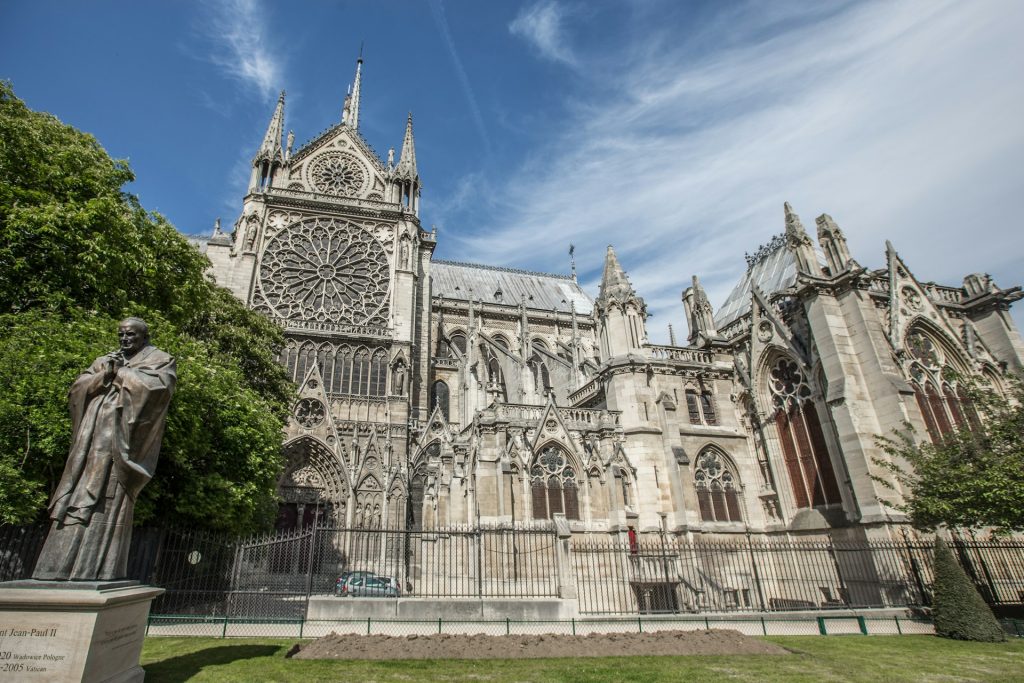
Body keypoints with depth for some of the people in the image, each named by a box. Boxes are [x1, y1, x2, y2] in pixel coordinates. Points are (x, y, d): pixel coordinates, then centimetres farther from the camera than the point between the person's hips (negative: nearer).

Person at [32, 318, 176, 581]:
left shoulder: (159, 360, 7)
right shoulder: (105, 360, 24)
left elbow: (157, 386, -12)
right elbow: (76, 389, 15)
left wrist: (122, 372, -2)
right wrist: (104, 375, -2)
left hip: (121, 439, -6)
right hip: (91, 438, 6)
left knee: (110, 499, -9)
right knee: (80, 497, 2)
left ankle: (98, 567, -7)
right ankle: (65, 565, 5)